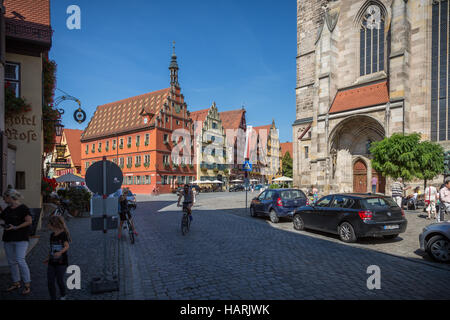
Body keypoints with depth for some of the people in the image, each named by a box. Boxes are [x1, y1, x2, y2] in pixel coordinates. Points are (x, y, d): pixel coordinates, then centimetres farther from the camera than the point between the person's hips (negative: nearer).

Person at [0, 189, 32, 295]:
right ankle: (16, 283, 24)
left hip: (21, 239, -7)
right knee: (11, 262, 11)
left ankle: (27, 285, -3)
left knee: (20, 261, -12)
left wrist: (15, 227, -20)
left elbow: (29, 221, -15)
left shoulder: (23, 208, -9)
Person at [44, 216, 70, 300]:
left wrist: (60, 252, -37)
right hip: (52, 262, 6)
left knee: (59, 280, 2)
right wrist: (48, 258, 22)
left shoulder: (63, 234, -12)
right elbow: (51, 248, 19)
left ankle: (63, 296, 26)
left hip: (61, 262, -6)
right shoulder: (52, 235, 10)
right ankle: (53, 298, 14)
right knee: (50, 282, 1)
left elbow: (66, 246, -20)